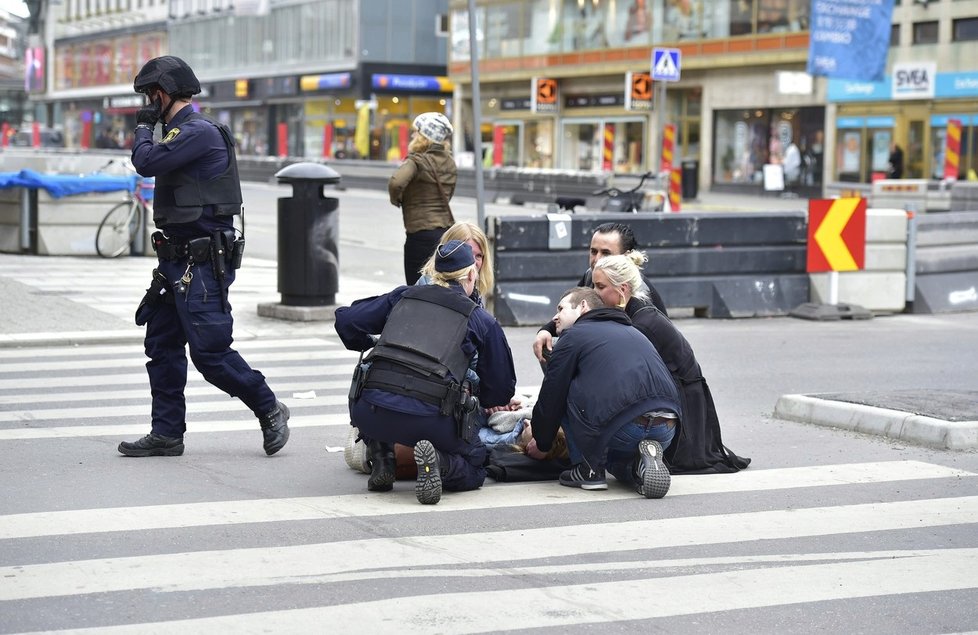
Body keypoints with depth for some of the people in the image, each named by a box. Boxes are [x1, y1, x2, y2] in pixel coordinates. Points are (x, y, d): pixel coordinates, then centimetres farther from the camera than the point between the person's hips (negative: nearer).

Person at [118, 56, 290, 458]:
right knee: (162, 345, 9)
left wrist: (143, 127, -8)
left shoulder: (199, 132, -16)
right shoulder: (180, 132, 16)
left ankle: (269, 410, 7)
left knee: (210, 351, -8)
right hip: (177, 259, 10)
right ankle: (167, 434, 14)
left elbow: (146, 163, -21)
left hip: (202, 263, -10)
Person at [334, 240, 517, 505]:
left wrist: (368, 345, 40)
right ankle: (437, 462, -11)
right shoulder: (482, 321, 14)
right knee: (473, 468, 22)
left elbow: (346, 321, 19)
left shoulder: (402, 296, 19)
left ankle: (382, 462, 15)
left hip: (371, 412, 3)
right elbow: (502, 388, 21)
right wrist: (485, 401, 44)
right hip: (428, 418, -3)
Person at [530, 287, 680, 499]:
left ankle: (589, 469, 12)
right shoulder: (633, 332, 31)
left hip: (622, 430, -7)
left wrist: (541, 443, 29)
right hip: (667, 432, 7)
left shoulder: (573, 336, 10)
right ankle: (639, 464, 3)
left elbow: (550, 399, 13)